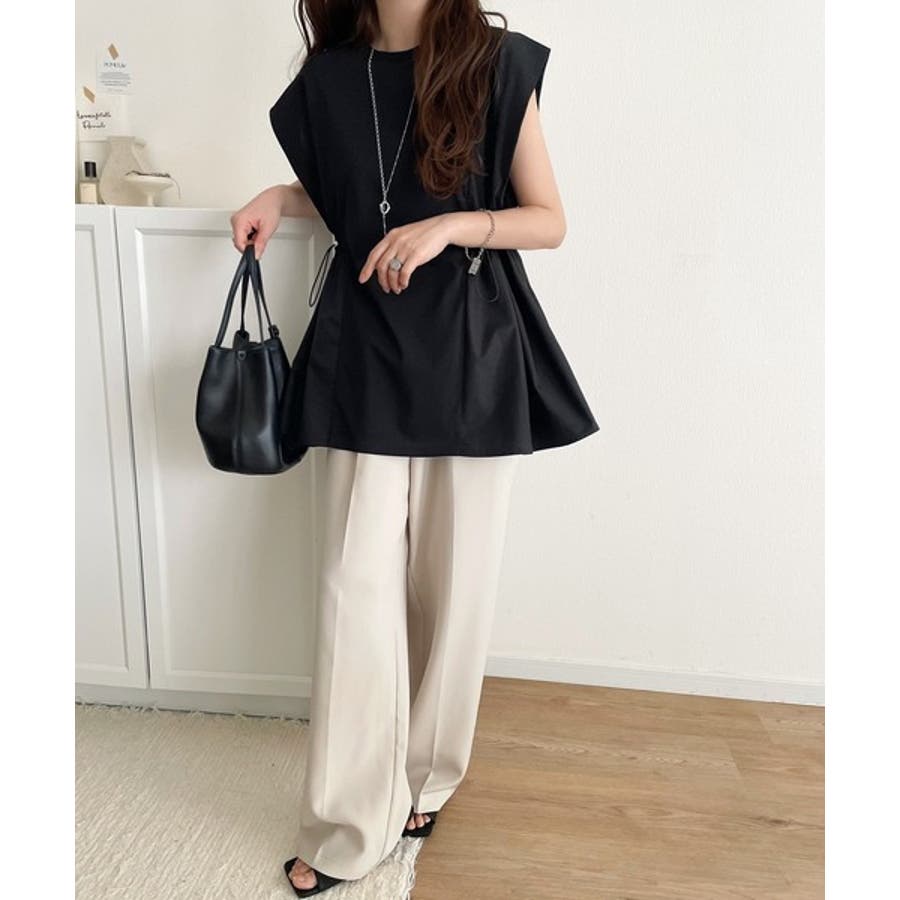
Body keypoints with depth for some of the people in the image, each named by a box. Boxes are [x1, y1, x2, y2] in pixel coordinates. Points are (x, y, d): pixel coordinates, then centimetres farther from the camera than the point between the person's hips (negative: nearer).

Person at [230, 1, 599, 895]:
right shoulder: (328, 78, 7)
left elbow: (548, 222, -1)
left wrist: (450, 226, -17)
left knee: (453, 580, 7)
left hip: (472, 360, -1)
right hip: (365, 359, 2)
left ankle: (425, 779, 30)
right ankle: (350, 827, 14)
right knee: (356, 586, -1)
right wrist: (282, 197, 3)